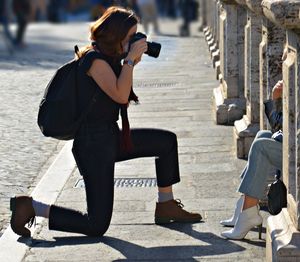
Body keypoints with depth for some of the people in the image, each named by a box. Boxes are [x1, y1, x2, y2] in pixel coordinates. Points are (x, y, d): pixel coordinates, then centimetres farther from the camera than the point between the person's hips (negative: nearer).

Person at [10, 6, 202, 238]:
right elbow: (120, 96, -26)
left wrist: (132, 63, 7)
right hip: (94, 143, -10)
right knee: (96, 226, -8)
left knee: (167, 141, 15)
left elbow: (126, 98, 18)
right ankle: (30, 207, 1)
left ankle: (166, 207, 22)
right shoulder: (95, 59, -18)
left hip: (111, 137, 10)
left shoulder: (109, 58, 10)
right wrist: (130, 59, -18)